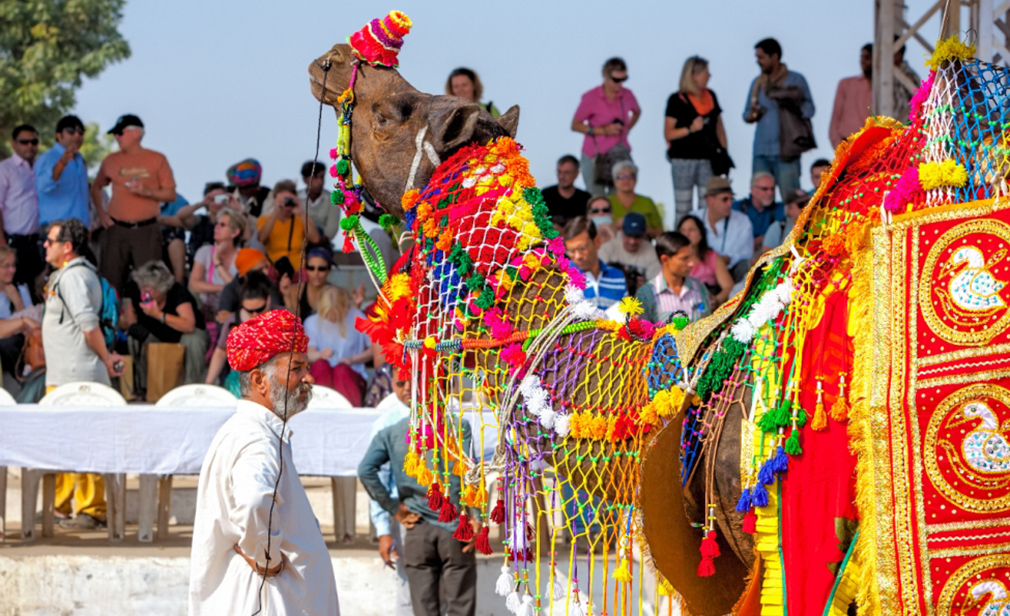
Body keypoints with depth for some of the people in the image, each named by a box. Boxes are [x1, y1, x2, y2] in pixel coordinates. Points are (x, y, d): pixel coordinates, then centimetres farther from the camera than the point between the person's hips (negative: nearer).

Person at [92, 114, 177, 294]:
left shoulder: (157, 160, 4)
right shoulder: (111, 161, 11)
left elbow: (171, 194, 3)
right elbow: (96, 187, 23)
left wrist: (147, 191, -13)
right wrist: (101, 213, 9)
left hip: (147, 230, -2)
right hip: (116, 228, 2)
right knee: (111, 280, -2)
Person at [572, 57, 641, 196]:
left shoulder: (626, 95, 6)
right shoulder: (591, 98, -6)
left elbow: (637, 112, 28)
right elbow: (575, 125, -3)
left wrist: (627, 128, 9)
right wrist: (603, 130, -14)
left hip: (620, 154, 3)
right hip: (596, 155, -3)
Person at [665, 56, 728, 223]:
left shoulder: (710, 96, 11)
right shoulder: (677, 100, -4)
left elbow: (719, 126, 19)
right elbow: (668, 134, -7)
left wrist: (724, 152, 10)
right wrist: (691, 129, -20)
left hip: (708, 159, 4)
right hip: (684, 158, -4)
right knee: (683, 209, -1)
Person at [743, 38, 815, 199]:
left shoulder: (795, 80, 5)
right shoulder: (757, 83, 18)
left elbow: (809, 109, 2)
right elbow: (747, 113, 20)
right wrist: (751, 115, -3)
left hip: (785, 150, -5)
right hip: (762, 150, 5)